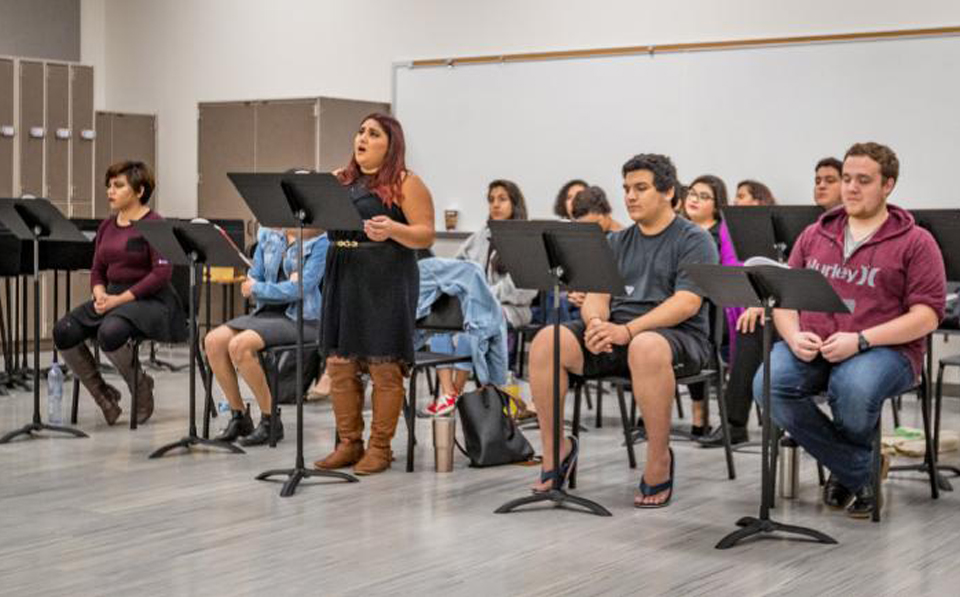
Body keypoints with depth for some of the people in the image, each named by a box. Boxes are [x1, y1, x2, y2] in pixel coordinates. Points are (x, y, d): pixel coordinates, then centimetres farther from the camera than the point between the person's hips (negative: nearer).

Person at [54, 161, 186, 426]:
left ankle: (141, 386, -5)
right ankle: (103, 393, 1)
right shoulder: (107, 227, 13)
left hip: (150, 301, -7)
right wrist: (100, 294, -6)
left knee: (109, 333, -35)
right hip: (113, 296, 7)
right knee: (64, 332, -16)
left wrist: (120, 299, -20)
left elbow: (162, 274, -17)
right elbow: (97, 271, 17)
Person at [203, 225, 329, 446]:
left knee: (239, 345, -28)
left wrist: (257, 288, -9)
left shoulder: (320, 242, -8)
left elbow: (302, 287, -18)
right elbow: (253, 278, 10)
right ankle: (238, 416, -3)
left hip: (302, 318, -7)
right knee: (213, 341, -15)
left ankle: (271, 420, -13)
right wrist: (287, 285, -9)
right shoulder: (268, 234, 11)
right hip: (269, 311, 7)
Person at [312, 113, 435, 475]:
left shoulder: (405, 183, -2)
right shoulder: (338, 181, 15)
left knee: (383, 367, -2)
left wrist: (392, 230, -25)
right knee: (339, 365, 6)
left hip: (386, 282, -6)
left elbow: (426, 236, -7)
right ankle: (348, 444, 16)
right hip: (343, 279, 6)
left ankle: (380, 448, 7)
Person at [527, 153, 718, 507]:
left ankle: (659, 462, -23)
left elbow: (687, 303, -14)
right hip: (616, 336, 5)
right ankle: (556, 449, -7)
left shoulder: (694, 241, 0)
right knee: (546, 342, -20)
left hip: (678, 336, -5)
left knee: (646, 349, -41)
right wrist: (596, 323, -15)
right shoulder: (617, 242, 19)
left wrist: (628, 330, -26)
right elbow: (597, 295, 11)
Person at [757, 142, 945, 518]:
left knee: (852, 388, -38)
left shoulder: (915, 242, 4)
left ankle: (848, 468, -1)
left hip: (885, 349, -4)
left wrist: (860, 340, -18)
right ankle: (859, 471, -11)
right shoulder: (814, 235, 18)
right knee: (768, 384, -28)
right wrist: (794, 336, -7)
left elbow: (926, 315, -5)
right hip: (811, 349, 4)